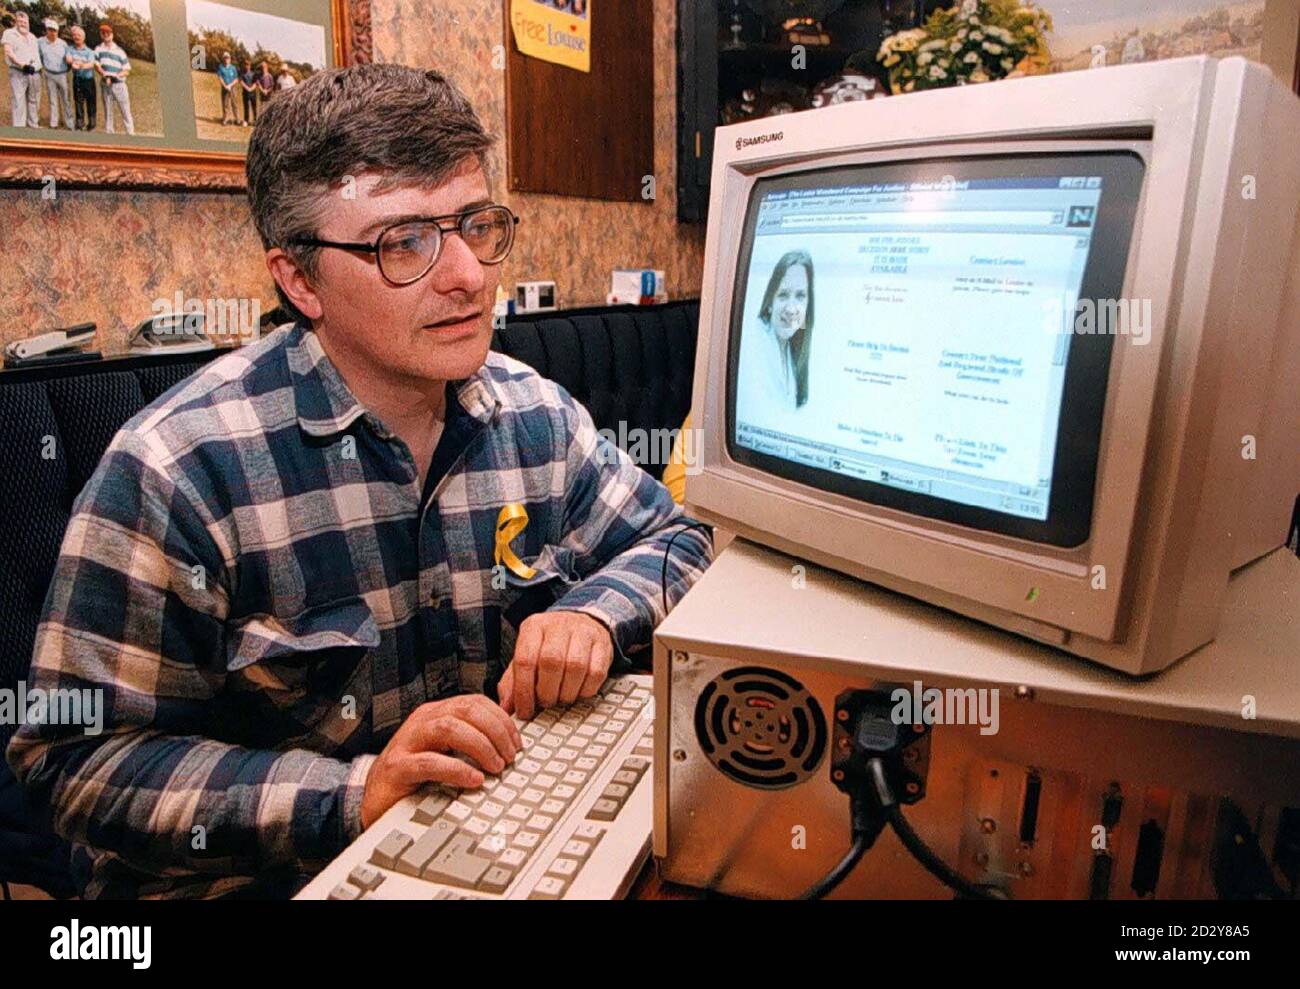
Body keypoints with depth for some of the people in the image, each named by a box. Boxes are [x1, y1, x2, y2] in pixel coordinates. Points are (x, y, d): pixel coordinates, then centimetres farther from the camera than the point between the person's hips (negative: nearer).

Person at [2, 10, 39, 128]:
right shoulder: (9, 33, 3)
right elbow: (8, 52, -8)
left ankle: (33, 125, 18)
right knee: (19, 101, -11)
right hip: (17, 73, -5)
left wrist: (34, 66, 0)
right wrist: (23, 65, -18)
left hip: (33, 73, 5)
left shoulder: (32, 37, 20)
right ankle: (19, 127, -13)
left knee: (34, 101, 10)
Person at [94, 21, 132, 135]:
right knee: (107, 111, 8)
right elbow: (96, 65, -2)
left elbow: (127, 70, 2)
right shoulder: (98, 49, 8)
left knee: (125, 111, -3)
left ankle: (130, 133, -2)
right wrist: (105, 76, -19)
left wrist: (117, 75, -15)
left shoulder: (119, 51, 5)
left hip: (119, 84, -2)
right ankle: (109, 133, 14)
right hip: (106, 85, 2)